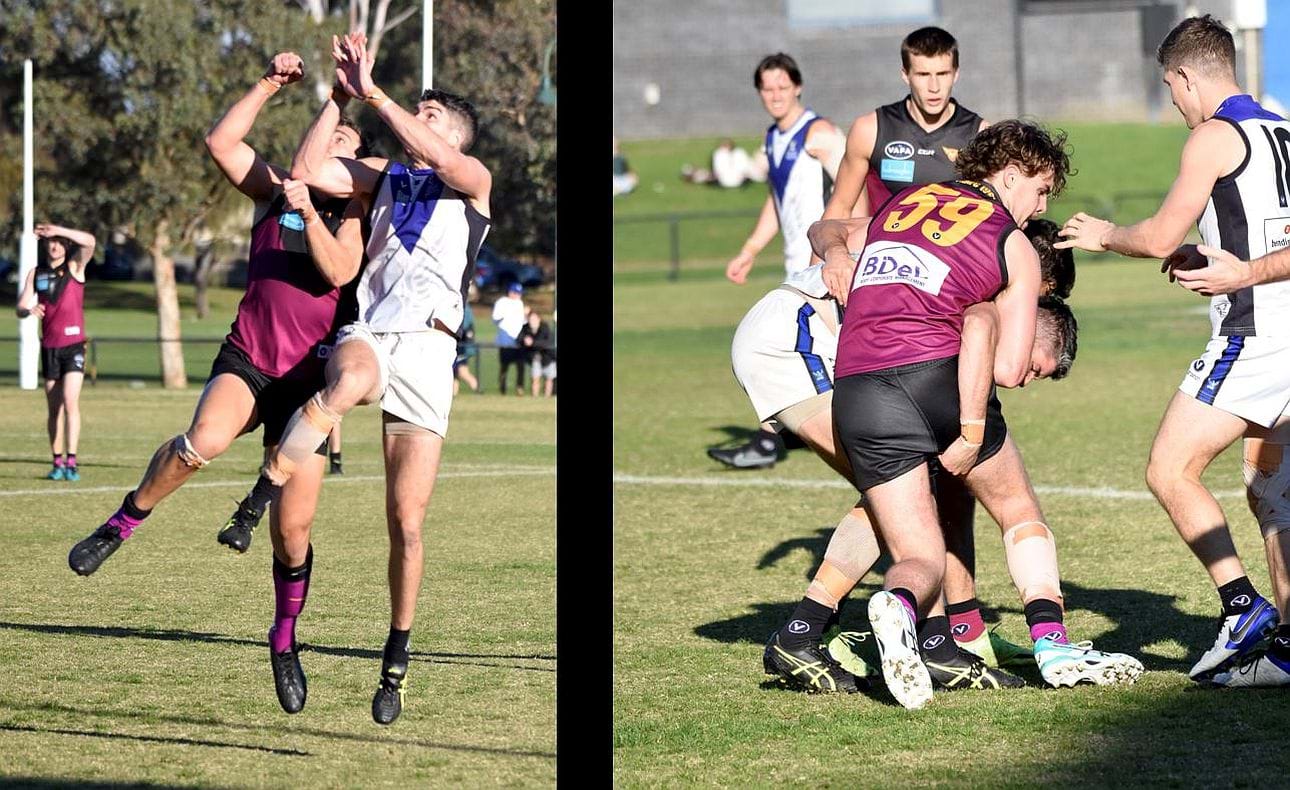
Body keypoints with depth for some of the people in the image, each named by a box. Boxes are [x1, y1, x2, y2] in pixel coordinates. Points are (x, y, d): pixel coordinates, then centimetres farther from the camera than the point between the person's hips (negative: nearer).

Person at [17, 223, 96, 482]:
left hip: (73, 346, -4)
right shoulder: (36, 274, 9)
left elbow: (89, 242, -18)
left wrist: (57, 230, -20)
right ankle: (57, 462, 12)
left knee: (70, 402, -16)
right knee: (54, 409, 7)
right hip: (49, 347, 4)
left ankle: (71, 461, -18)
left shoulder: (75, 268, 0)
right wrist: (29, 310, -19)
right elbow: (21, 308, 4)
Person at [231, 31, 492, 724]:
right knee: (354, 379, -42)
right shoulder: (382, 175, 21)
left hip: (427, 348, -1)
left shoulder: (473, 179, 11)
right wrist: (340, 94, 4)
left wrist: (372, 93, -12)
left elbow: (440, 157, -12)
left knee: (406, 524, -1)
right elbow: (307, 170, 7)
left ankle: (396, 662, 12)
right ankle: (265, 490, -38)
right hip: (364, 333, 1)